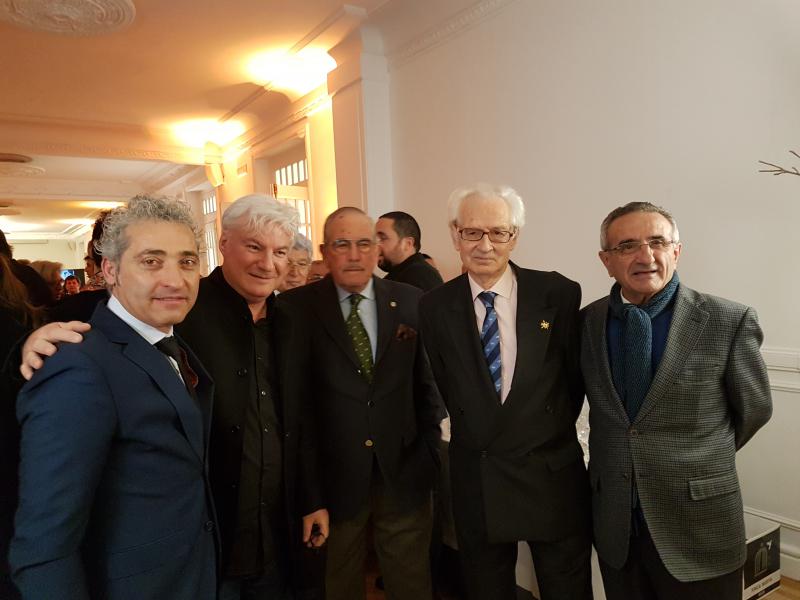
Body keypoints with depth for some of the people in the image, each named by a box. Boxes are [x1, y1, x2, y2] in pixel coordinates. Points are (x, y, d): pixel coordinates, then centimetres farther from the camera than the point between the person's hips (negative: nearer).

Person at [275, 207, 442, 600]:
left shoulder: (411, 302, -1)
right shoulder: (295, 309, -8)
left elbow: (427, 383, 4)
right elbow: (291, 395, -8)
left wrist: (429, 449, 2)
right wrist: (304, 476, -8)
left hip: (404, 471, 2)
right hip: (333, 475, -1)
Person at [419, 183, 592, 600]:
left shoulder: (559, 294, -9)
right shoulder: (435, 307, -5)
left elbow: (577, 375, 1)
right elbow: (445, 387, 5)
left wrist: (551, 430, 5)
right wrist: (477, 433, 5)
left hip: (553, 475, -1)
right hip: (475, 480, 1)